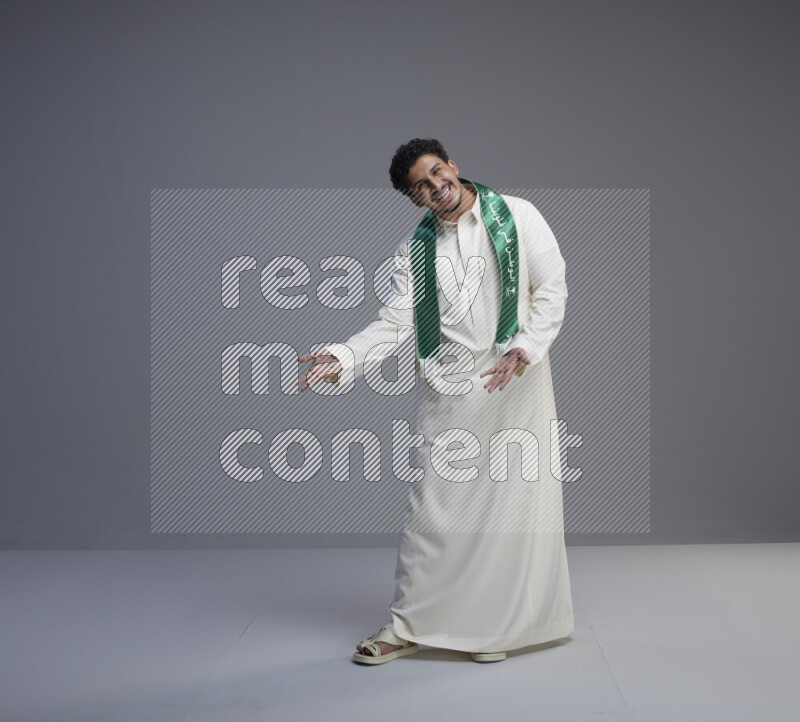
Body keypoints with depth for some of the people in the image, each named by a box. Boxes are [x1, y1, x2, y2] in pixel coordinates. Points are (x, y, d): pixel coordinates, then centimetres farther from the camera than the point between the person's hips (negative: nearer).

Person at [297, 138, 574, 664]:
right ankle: (408, 626, 13)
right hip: (450, 388, 2)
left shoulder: (517, 217, 1)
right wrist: (343, 358, -13)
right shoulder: (416, 249, 8)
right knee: (433, 505, 1)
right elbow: (394, 321, 3)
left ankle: (498, 625, 18)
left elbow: (553, 290, -2)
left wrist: (524, 349, -16)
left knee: (513, 500, 3)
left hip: (515, 381, -1)